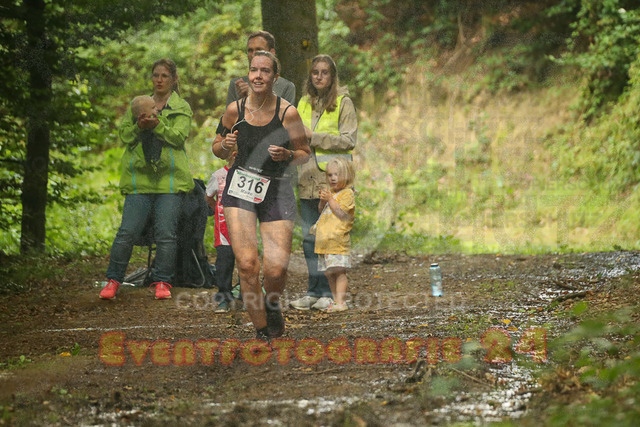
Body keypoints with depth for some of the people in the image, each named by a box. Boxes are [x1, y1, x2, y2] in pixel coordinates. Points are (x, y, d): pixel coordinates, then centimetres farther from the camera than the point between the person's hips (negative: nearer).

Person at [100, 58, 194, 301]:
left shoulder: (182, 108, 11)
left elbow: (179, 137, -5)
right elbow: (124, 135, 9)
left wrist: (157, 125, -19)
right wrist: (138, 127, -11)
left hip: (170, 178, -1)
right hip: (139, 178, 1)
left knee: (166, 233, -5)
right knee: (128, 231, -6)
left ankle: (162, 281, 6)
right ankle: (113, 279, 4)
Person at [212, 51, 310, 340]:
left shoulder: (287, 112, -7)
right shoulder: (235, 109, -1)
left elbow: (305, 154, 5)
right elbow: (217, 149, 13)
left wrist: (287, 155, -16)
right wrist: (224, 146, -10)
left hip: (277, 191, -1)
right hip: (240, 189, 1)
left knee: (275, 269, -10)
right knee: (246, 264, -13)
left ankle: (272, 304, 26)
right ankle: (262, 332, 1)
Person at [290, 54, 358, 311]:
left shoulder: (343, 103, 0)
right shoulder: (304, 103, 16)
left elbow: (348, 140, -8)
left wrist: (314, 137, -13)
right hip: (308, 178, 5)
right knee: (309, 237, 5)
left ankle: (329, 293, 0)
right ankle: (314, 292, 11)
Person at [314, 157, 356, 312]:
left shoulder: (347, 194, -6)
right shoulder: (330, 192, 20)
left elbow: (341, 213, -16)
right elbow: (321, 211, 23)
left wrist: (330, 200, -15)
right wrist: (322, 200, 5)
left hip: (338, 240, -8)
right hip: (325, 241, 8)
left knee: (339, 270, -11)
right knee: (329, 272, 8)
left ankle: (340, 301, -13)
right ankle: (336, 299, 15)